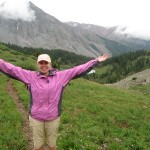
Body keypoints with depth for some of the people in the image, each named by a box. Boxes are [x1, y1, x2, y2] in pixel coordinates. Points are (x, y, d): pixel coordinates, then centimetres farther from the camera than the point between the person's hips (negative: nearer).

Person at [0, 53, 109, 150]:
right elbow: (11, 69, -7)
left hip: (53, 118, 0)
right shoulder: (30, 76, -5)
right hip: (36, 118, 0)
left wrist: (96, 61, -5)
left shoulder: (61, 76, -5)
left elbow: (79, 70, -5)